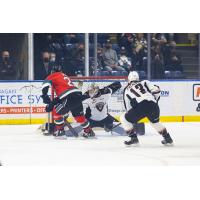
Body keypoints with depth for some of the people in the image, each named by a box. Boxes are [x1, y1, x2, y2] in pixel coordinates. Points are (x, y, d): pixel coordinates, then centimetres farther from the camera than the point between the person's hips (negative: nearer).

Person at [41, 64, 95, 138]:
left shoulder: (54, 76, 12)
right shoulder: (64, 76, 34)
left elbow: (46, 83, -8)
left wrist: (44, 95, -7)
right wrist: (52, 102, 28)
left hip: (69, 97, -8)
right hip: (78, 95, 8)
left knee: (56, 111, 9)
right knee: (78, 115, 24)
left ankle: (60, 130, 12)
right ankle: (88, 131, 32)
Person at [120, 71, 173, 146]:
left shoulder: (127, 90, 27)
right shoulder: (145, 82, 25)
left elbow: (128, 108, 29)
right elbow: (156, 90, 10)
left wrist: (133, 118, 43)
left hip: (140, 107, -3)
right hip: (153, 106, 3)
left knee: (124, 119, 17)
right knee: (155, 122, 33)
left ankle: (133, 138, 10)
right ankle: (167, 138, 32)